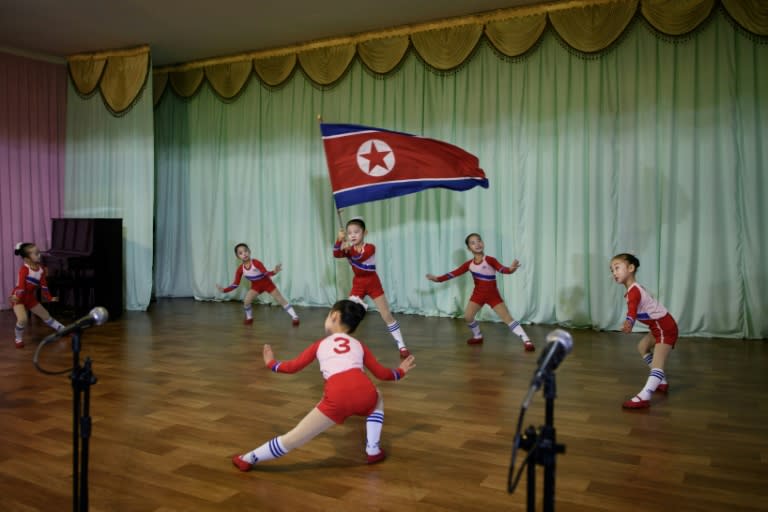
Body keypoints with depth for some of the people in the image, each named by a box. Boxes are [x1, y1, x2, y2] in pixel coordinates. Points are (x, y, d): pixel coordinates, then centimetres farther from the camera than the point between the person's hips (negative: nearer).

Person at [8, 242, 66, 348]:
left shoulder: (41, 268, -3)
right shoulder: (24, 269, -25)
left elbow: (43, 285, 4)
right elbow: (21, 285, -32)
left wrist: (49, 298, 4)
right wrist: (17, 297, -46)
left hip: (31, 297, 7)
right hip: (18, 298, -7)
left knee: (45, 315, 18)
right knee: (23, 319, -24)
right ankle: (18, 339, 2)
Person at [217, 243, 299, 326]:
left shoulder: (256, 263, -30)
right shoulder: (240, 269, -18)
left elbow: (266, 273, -33)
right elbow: (235, 284, -10)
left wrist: (274, 272, -53)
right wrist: (224, 290, -19)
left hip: (267, 283, -3)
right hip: (256, 286, 3)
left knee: (280, 300, -5)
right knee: (246, 301, -14)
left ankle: (295, 317, 0)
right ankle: (249, 318, 15)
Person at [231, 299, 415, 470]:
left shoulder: (320, 344, 25)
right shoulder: (359, 345, 28)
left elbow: (292, 367, 28)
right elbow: (382, 373, 30)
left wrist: (271, 363, 47)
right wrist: (400, 371, 49)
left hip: (337, 398, -1)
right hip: (363, 392, 2)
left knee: (294, 437, 11)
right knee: (376, 398, 38)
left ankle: (248, 460, 20)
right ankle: (374, 451, 31)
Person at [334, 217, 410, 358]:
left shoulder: (370, 248, -18)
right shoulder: (348, 249, -5)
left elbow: (359, 257, -37)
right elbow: (336, 254, -24)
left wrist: (350, 249, -53)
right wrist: (339, 240, -40)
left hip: (373, 283, -3)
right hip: (358, 284, 4)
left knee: (387, 315, -1)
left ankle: (402, 346, 7)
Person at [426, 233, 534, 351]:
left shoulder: (490, 260, -17)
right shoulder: (469, 264, -4)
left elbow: (502, 269, -31)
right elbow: (454, 273, 1)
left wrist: (511, 269, -54)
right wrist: (438, 279, -6)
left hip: (493, 294, -4)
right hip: (478, 294, 4)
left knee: (507, 317, -11)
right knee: (467, 316, -2)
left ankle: (526, 341, -11)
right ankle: (478, 337, 25)